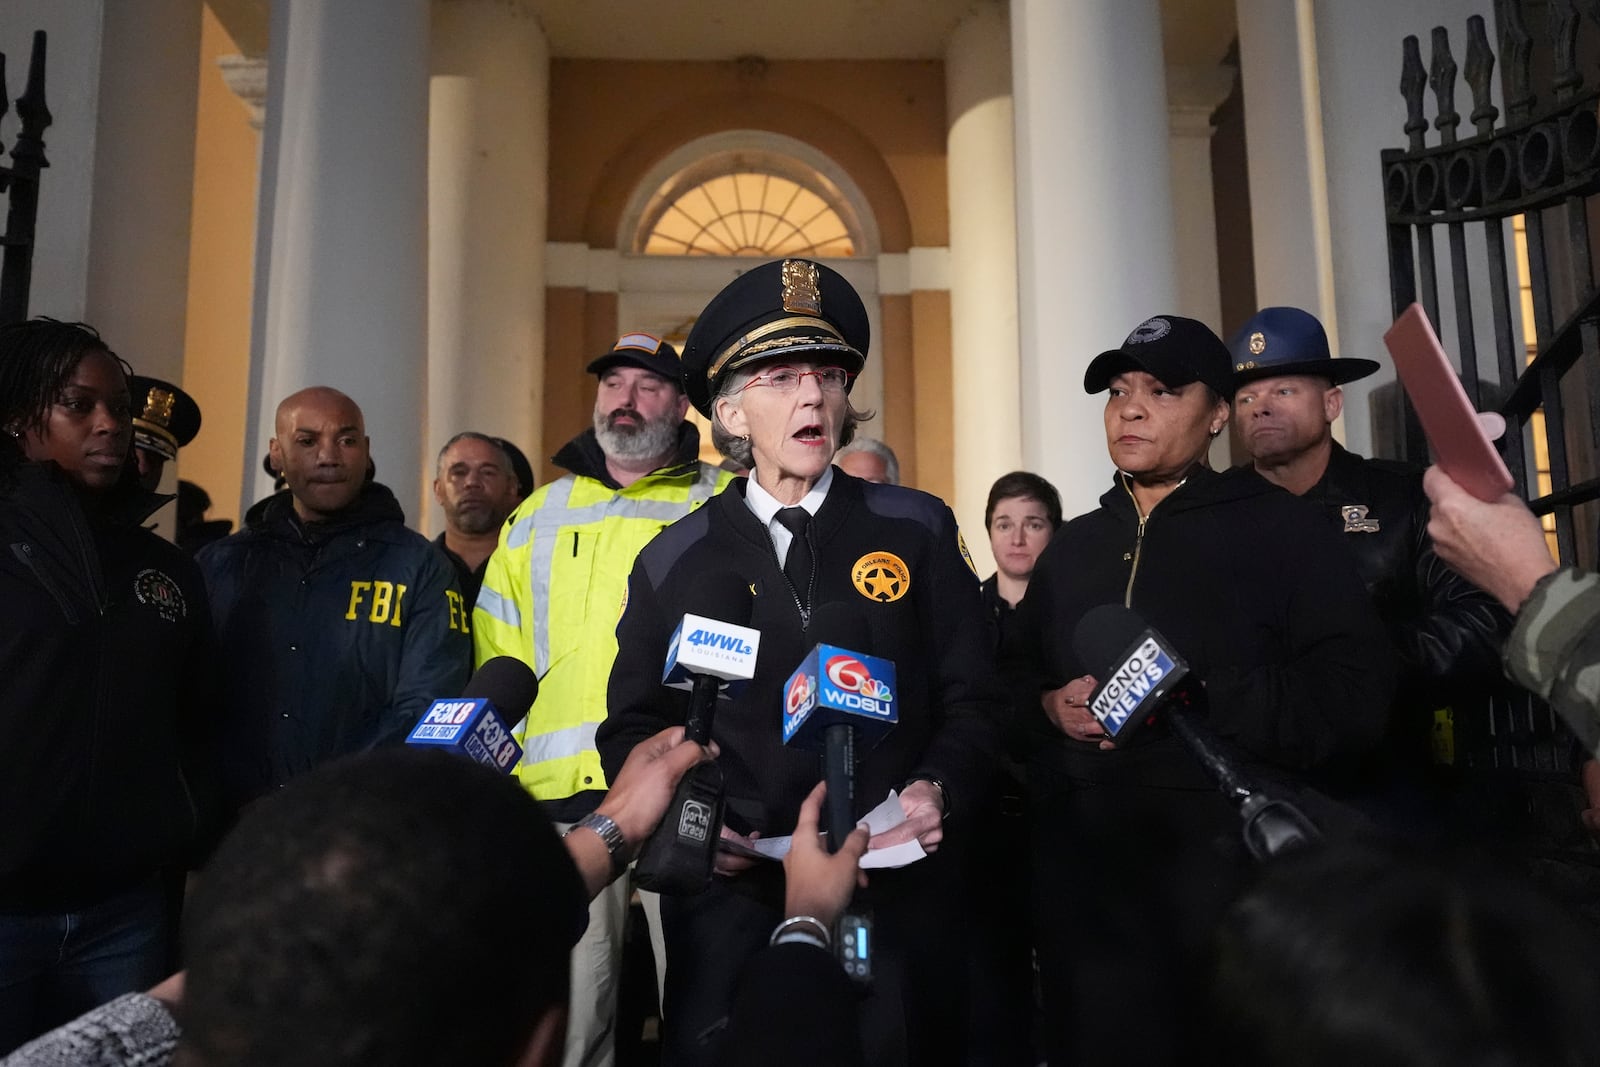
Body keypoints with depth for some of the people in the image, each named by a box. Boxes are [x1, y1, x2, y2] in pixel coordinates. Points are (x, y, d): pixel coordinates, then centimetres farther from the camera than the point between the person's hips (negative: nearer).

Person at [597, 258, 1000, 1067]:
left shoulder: (917, 531, 3)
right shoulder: (674, 560, 4)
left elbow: (971, 696, 4)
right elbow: (633, 726, 8)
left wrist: (939, 788, -13)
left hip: (894, 894, 0)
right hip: (730, 891, 0)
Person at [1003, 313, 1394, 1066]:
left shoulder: (1281, 529, -1)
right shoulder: (1070, 548, 14)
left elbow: (1356, 697, -11)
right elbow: (1015, 678, 18)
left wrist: (1197, 697, -18)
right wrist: (1050, 705, -4)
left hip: (1232, 873, -4)